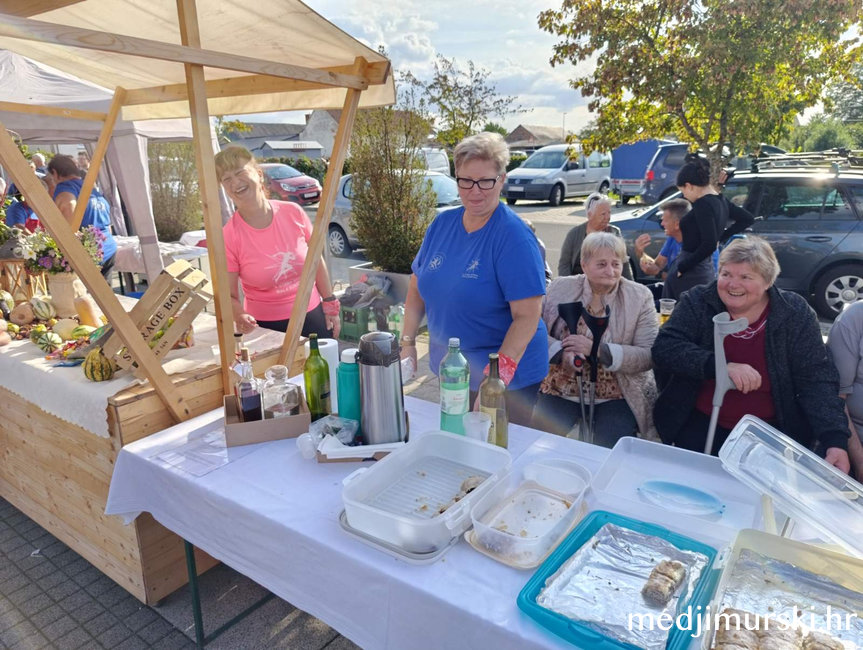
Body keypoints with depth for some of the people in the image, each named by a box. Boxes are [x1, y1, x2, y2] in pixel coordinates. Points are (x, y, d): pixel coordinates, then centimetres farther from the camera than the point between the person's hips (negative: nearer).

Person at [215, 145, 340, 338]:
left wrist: (330, 305, 7)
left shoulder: (293, 213, -7)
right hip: (266, 327, -2)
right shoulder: (228, 237, -13)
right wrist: (239, 316, -30)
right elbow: (228, 295, -9)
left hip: (313, 316, 2)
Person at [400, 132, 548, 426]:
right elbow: (418, 287, 9)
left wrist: (498, 375, -30)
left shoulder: (514, 236, -18)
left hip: (505, 381, -6)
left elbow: (528, 316, -23)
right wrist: (407, 341, 1)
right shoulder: (442, 224, 1)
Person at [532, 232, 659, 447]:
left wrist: (596, 349, -21)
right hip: (560, 391, 1)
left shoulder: (639, 296, -2)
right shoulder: (561, 288, 1)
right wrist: (562, 352, -21)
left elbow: (649, 355, -9)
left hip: (615, 397, -1)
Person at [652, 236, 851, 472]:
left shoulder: (796, 314, -4)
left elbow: (817, 379, -5)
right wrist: (722, 366, -30)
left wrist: (835, 439, -18)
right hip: (700, 425, -1)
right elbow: (664, 348, -17)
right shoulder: (697, 302, -6)